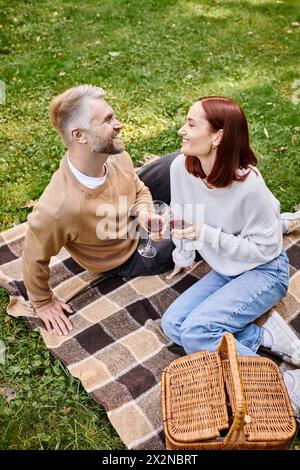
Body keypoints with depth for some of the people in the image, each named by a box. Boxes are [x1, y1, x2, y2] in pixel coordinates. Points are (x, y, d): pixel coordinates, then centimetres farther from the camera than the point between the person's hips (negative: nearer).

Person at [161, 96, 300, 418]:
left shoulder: (248, 184, -29)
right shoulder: (181, 167, -13)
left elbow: (264, 249, -20)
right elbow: (183, 220, 5)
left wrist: (206, 234, -29)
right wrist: (183, 257, 17)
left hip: (264, 271, -6)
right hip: (225, 270, 7)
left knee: (196, 332, -24)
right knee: (172, 324, -8)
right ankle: (265, 335, -5)